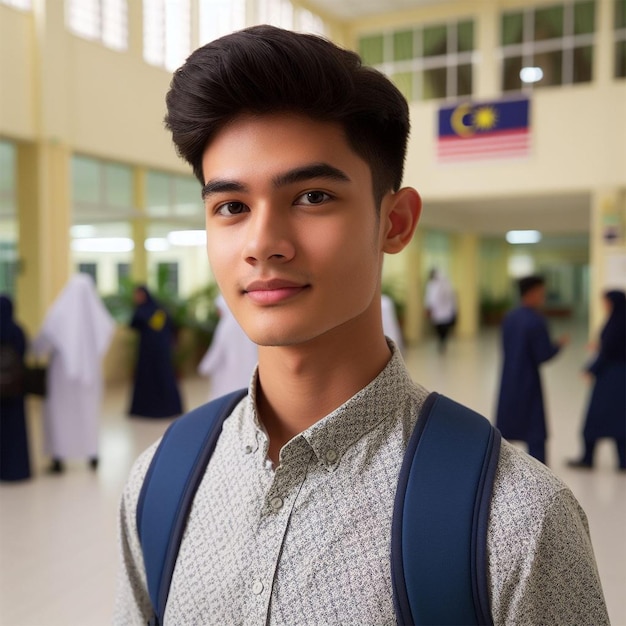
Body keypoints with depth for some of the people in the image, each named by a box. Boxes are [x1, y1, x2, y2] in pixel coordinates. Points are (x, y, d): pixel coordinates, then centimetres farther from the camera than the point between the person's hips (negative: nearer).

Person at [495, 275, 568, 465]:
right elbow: (543, 355, -16)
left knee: (505, 428, 15)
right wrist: (559, 344, 0)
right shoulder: (536, 321, -17)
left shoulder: (509, 317, 5)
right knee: (535, 433, 1)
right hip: (527, 383, -7)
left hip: (508, 382, 7)